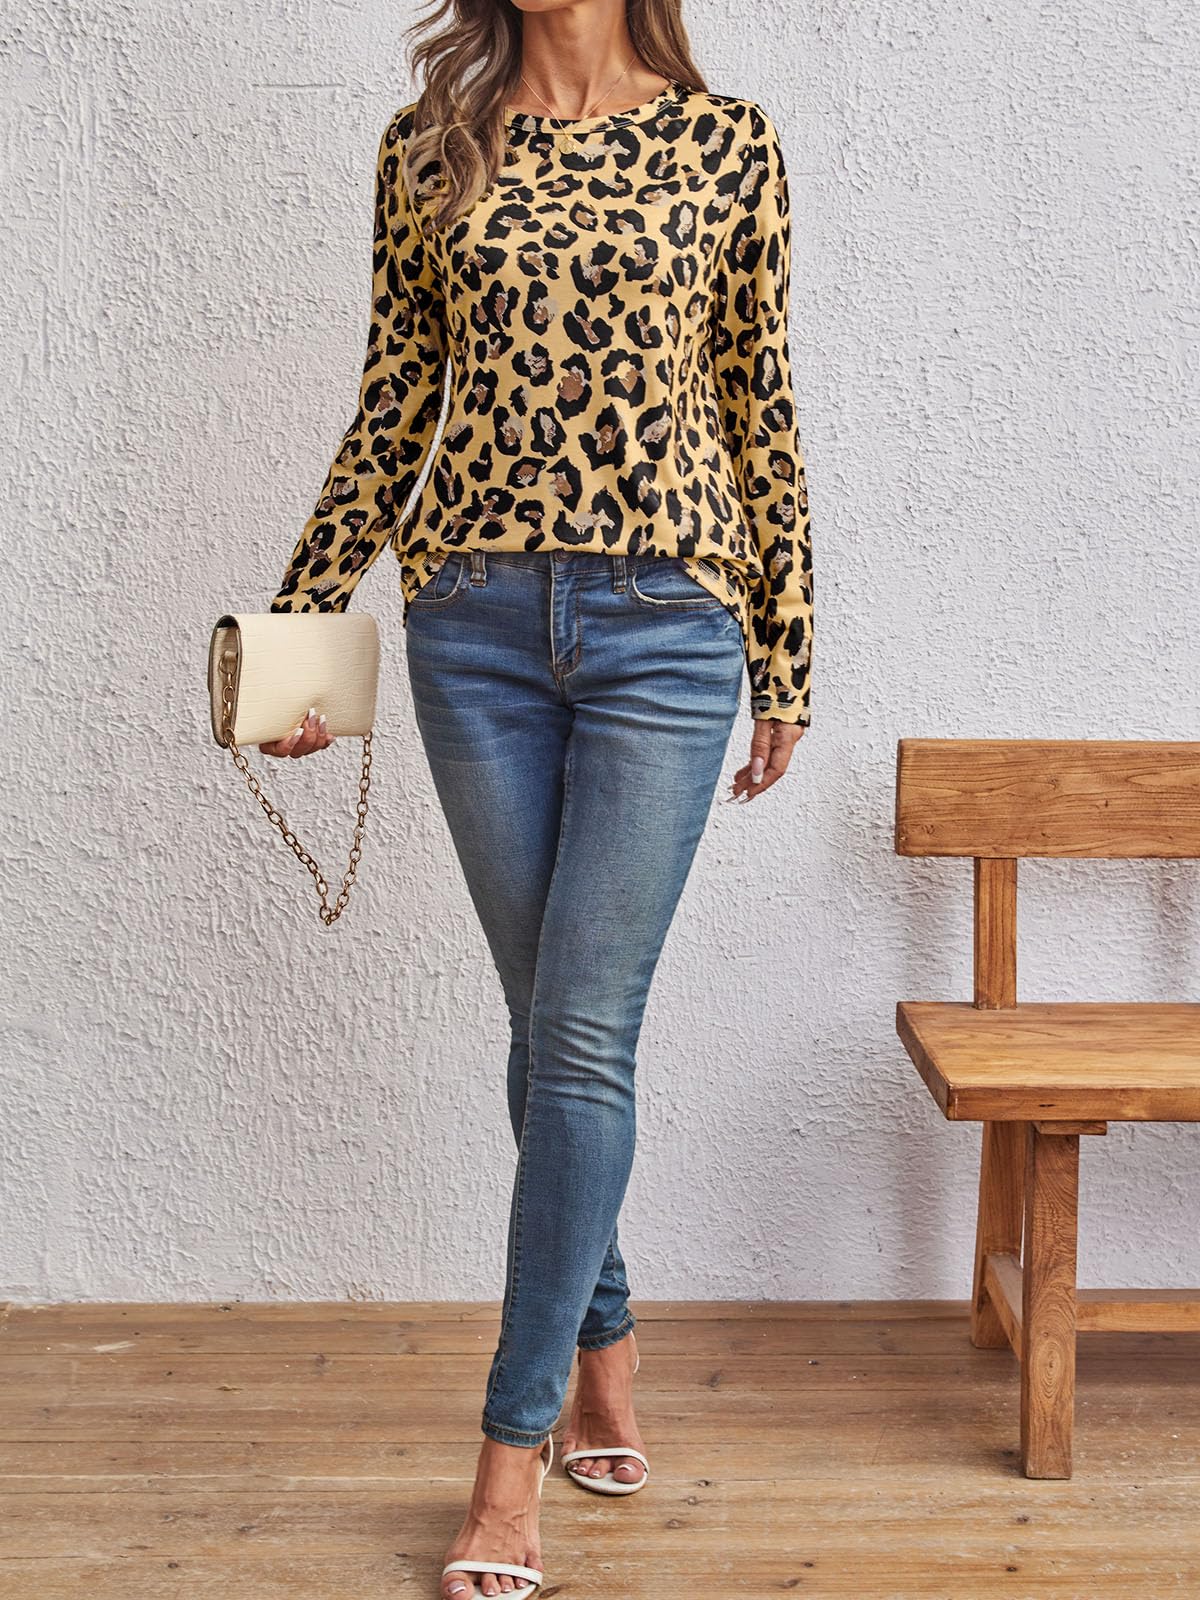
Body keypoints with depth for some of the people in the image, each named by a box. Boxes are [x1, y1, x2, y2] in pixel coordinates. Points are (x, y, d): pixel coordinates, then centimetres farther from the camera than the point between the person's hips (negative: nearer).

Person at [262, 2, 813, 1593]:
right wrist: (300, 621, 6)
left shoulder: (728, 142, 4)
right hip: (476, 622, 2)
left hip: (666, 626, -2)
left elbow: (761, 411, 5)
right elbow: (393, 405, 11)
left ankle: (514, 1449, 5)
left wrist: (787, 662, 6)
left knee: (586, 1031, -5)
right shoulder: (428, 144, 9)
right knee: (554, 1023, 9)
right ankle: (606, 1346, 29)